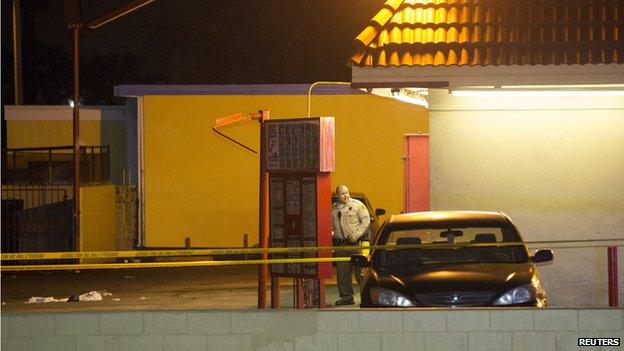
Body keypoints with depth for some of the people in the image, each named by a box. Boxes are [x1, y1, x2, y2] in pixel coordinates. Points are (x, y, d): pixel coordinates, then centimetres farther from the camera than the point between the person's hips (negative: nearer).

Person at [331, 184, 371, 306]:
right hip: (340, 244, 5)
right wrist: (331, 232, 0)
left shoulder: (357, 205, 1)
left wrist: (356, 234, -13)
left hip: (356, 243, -5)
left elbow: (366, 220, -5)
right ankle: (346, 297, 13)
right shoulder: (333, 208, 14)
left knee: (360, 271, -7)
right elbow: (331, 224, 22)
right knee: (342, 272, 5)